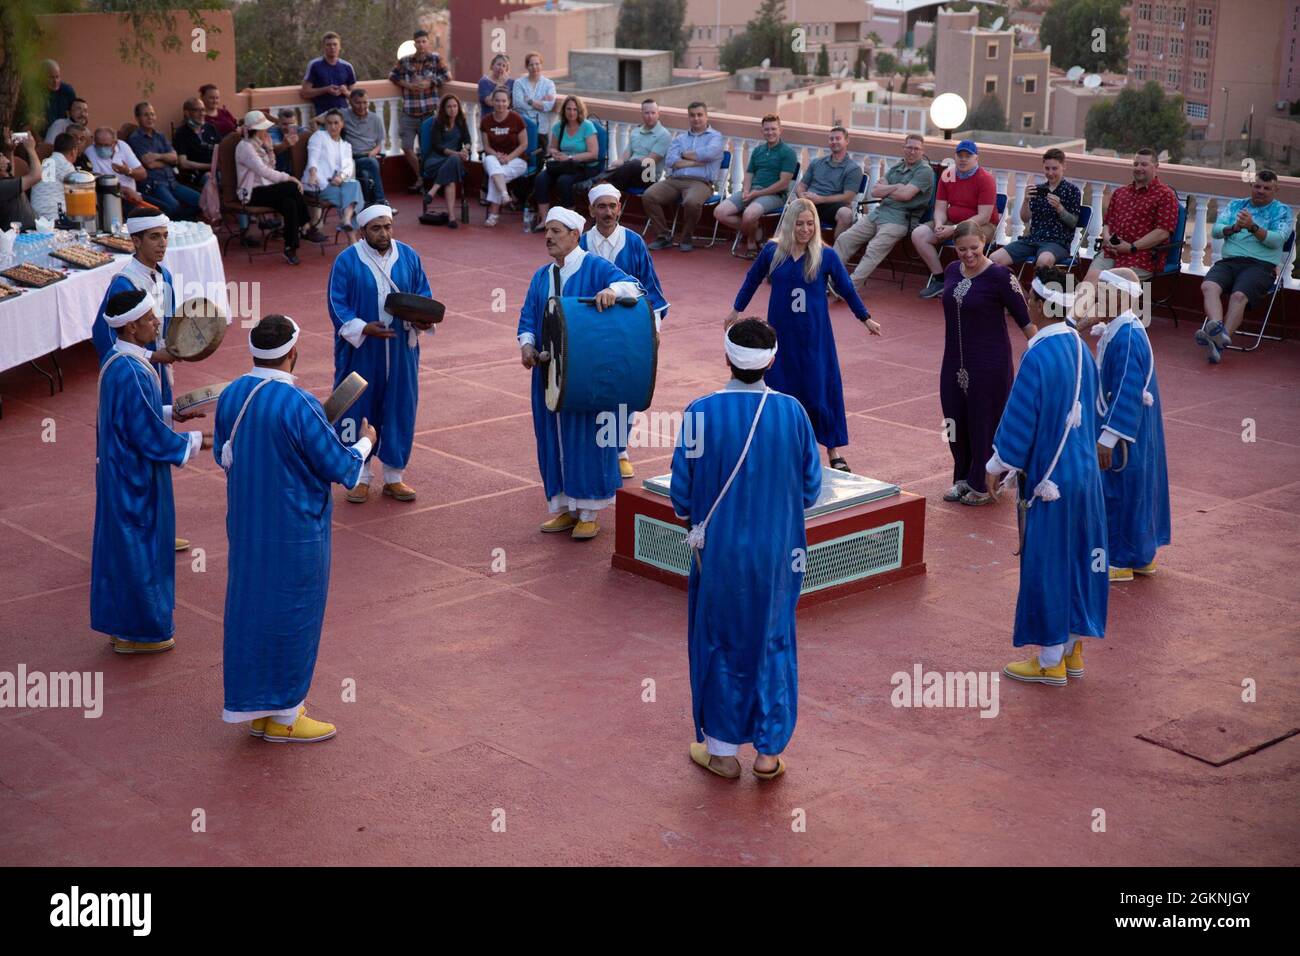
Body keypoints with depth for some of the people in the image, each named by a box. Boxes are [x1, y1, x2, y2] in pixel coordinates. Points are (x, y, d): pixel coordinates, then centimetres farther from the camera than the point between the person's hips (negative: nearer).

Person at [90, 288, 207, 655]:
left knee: (122, 543, 19)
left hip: (121, 470, 10)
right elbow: (151, 436, -24)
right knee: (139, 547, 5)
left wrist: (173, 412, 11)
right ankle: (138, 632, 18)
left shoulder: (117, 359, 2)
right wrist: (198, 441, -13)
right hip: (136, 477, -10)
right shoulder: (131, 373, -28)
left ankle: (122, 623, 32)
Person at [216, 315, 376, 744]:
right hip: (293, 531, -7)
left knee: (250, 607, 16)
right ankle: (282, 716, 19)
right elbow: (338, 467, -15)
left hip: (246, 526, 7)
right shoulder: (299, 405, -24)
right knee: (291, 615, 7)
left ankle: (255, 708, 28)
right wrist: (365, 442, 5)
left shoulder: (231, 395, -3)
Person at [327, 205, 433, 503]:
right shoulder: (347, 261, -7)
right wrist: (363, 328, -22)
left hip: (401, 349, 3)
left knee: (399, 409, 7)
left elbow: (423, 292, 7)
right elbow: (337, 304, -8)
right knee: (359, 410, 4)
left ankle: (394, 476, 19)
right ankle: (359, 477, 16)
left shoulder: (408, 256, 2)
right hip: (360, 350, -3)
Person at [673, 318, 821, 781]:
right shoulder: (792, 412, -11)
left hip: (719, 551, -1)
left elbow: (682, 494, -10)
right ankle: (769, 751, 23)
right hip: (777, 554, 1)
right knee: (772, 644, 16)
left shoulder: (702, 413, -16)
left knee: (721, 644, 15)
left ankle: (722, 750, 25)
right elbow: (810, 490, -2)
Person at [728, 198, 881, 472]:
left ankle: (833, 450, 9)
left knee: (820, 388, 0)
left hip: (814, 334, -1)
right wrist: (736, 310, 21)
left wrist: (865, 318, 13)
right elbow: (752, 280, 13)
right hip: (780, 332, 2)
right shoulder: (772, 251, -3)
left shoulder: (825, 255, -6)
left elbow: (846, 288, 5)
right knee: (780, 388, 6)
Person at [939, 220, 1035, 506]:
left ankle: (986, 486, 17)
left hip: (989, 362, -6)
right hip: (955, 361, 6)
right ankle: (964, 479, 30)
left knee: (985, 421, 3)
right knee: (957, 420, 12)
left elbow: (1025, 319, -13)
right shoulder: (952, 271, 3)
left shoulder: (999, 276, -16)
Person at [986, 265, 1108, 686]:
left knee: (1046, 564, 3)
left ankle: (1050, 660, 12)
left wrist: (997, 466, -2)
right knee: (1075, 558, 16)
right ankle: (1073, 649, 26)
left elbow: (1020, 419, -16)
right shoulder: (1080, 348, 4)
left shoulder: (1038, 356, -21)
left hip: (1049, 479, -8)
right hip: (1083, 473, 8)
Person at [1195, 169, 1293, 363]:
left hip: (1261, 265, -3)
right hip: (1229, 261, 3)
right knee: (1208, 286, -30)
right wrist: (1234, 228, -11)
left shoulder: (1283, 211, 13)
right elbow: (1216, 230, 10)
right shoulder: (1235, 205, 24)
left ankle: (1218, 342, -47)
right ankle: (1218, 329, -51)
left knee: (1239, 296, -33)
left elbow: (1278, 240, -5)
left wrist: (1252, 227, -17)